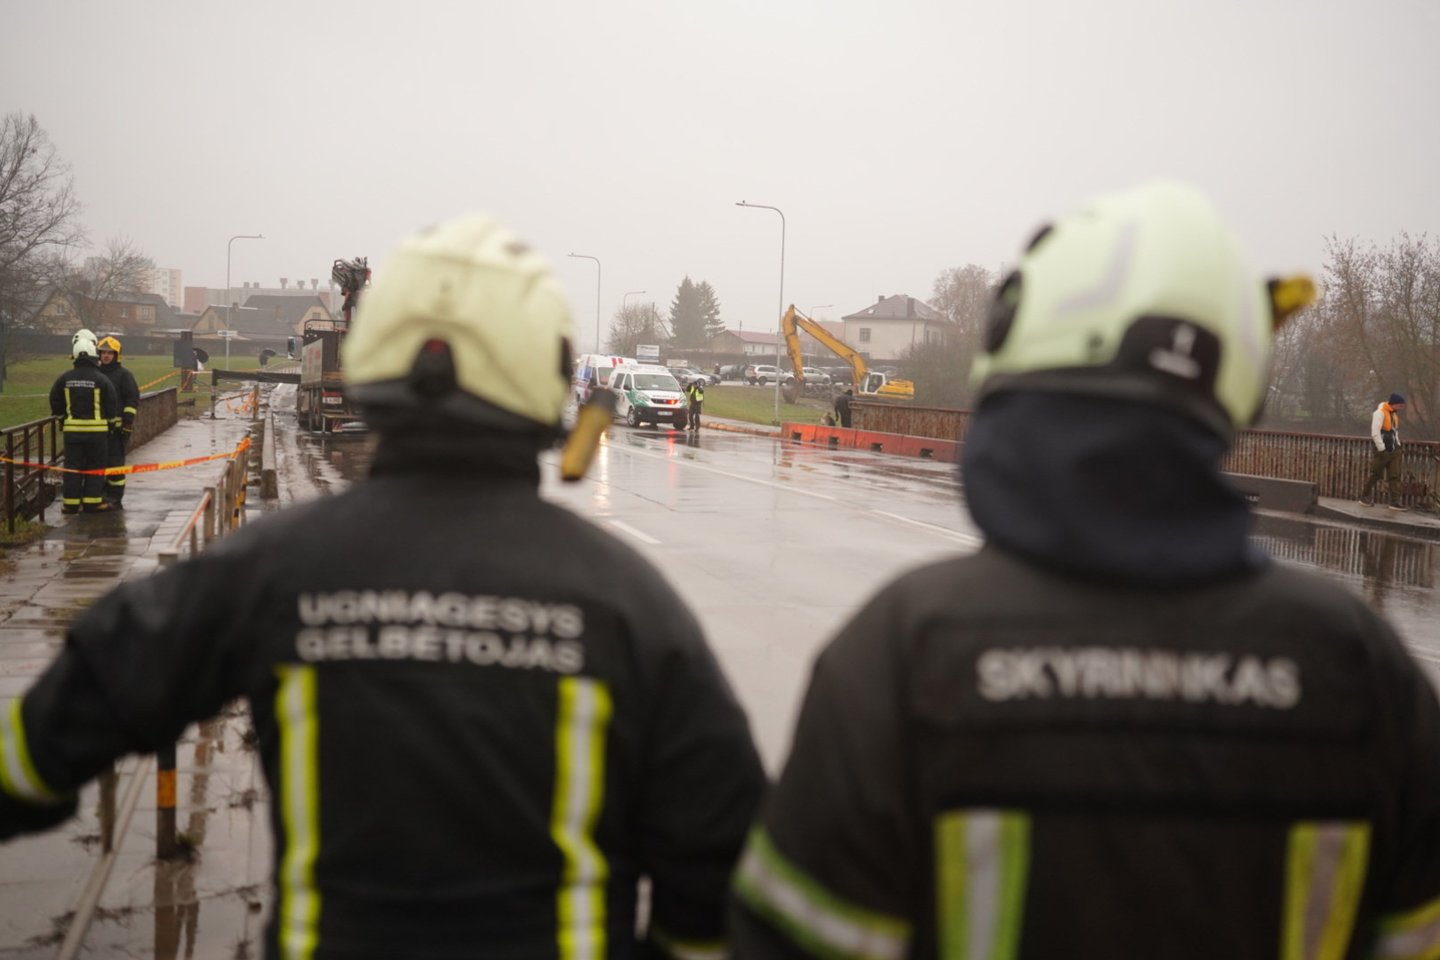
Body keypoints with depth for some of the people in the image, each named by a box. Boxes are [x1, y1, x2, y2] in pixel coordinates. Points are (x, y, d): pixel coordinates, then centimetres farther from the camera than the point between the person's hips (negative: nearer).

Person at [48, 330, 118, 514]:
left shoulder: (65, 378, 2)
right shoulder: (101, 380, -8)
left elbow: (55, 402, 11)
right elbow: (111, 407, -4)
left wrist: (60, 418, 27)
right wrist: (110, 422, 13)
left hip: (72, 429, 3)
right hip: (97, 429, -3)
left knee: (72, 466, 8)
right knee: (95, 466, 5)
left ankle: (71, 502, 8)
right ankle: (92, 502, 4)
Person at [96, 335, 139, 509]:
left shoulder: (124, 375, -2)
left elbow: (133, 400, -6)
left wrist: (127, 421, -13)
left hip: (117, 427, -6)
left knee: (115, 462, -6)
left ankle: (115, 498, -2)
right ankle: (101, 494, 17)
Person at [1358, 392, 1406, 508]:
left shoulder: (1394, 414, 14)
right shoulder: (1380, 413, -13)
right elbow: (1375, 433, -19)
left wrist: (1397, 445, 12)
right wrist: (1382, 449, -19)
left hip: (1393, 450, 8)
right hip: (1382, 451, -8)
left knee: (1395, 476, 1)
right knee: (1375, 475, 2)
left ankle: (1395, 501, 0)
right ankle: (1364, 497, 16)